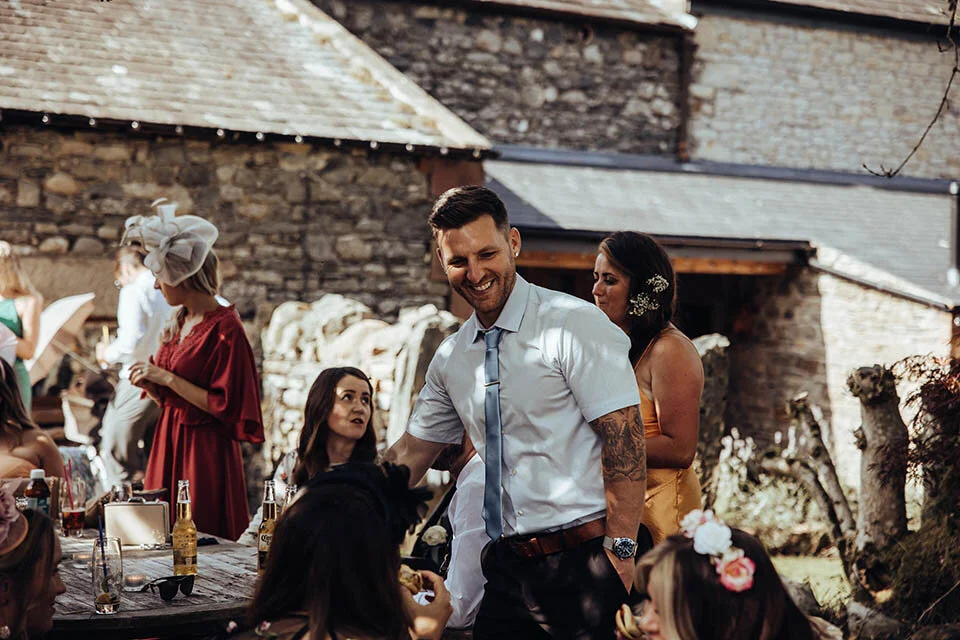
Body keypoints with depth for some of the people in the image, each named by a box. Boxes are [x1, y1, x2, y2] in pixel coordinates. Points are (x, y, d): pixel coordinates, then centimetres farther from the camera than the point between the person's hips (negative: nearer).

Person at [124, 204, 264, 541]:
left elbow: (223, 406, -19)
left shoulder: (224, 329, -14)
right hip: (168, 445, 8)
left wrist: (167, 378, -17)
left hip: (205, 452, -8)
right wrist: (151, 385, -2)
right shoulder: (178, 324, 11)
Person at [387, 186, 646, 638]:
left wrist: (620, 551, -18)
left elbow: (624, 440, -13)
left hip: (583, 565, -6)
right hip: (507, 567, 6)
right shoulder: (451, 359, 12)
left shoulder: (576, 325, -8)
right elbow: (409, 455, 20)